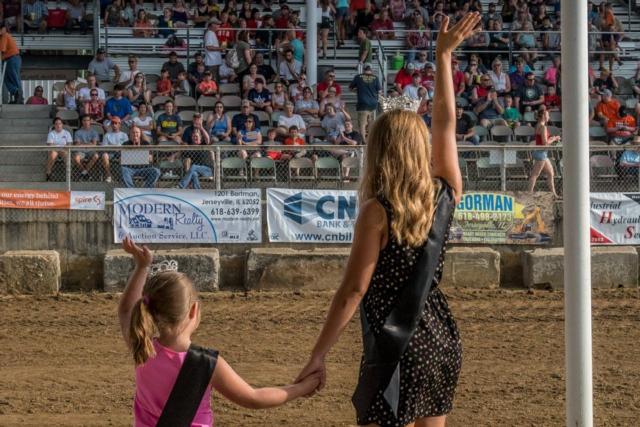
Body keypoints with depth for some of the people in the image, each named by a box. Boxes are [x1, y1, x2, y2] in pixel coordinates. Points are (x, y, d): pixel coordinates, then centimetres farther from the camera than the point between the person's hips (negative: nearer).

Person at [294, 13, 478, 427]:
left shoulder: (378, 212, -13)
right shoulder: (445, 194, 2)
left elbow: (353, 291, -16)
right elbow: (446, 124, 16)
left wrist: (318, 356, -13)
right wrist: (443, 56, 25)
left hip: (397, 349, -7)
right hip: (442, 341, 7)